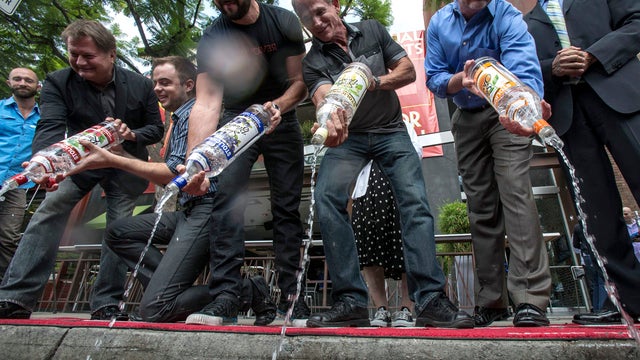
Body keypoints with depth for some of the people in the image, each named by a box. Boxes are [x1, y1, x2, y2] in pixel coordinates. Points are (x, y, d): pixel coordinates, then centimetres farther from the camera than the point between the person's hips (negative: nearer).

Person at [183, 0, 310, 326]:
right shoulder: (212, 38, -13)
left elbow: (300, 82, -9)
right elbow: (206, 104, -24)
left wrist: (278, 105, -31)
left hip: (281, 120, 1)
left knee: (287, 208, -5)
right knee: (226, 198, -18)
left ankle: (290, 295, -1)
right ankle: (225, 295, -16)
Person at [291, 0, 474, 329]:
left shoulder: (372, 30, 4)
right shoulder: (313, 62, -4)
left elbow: (409, 71, 3)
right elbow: (324, 97, -25)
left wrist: (376, 82, -17)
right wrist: (330, 122, -49)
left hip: (390, 132, 1)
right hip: (348, 138, 0)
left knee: (415, 201, -18)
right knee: (326, 198, -25)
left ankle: (431, 299, -17)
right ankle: (350, 300, -21)